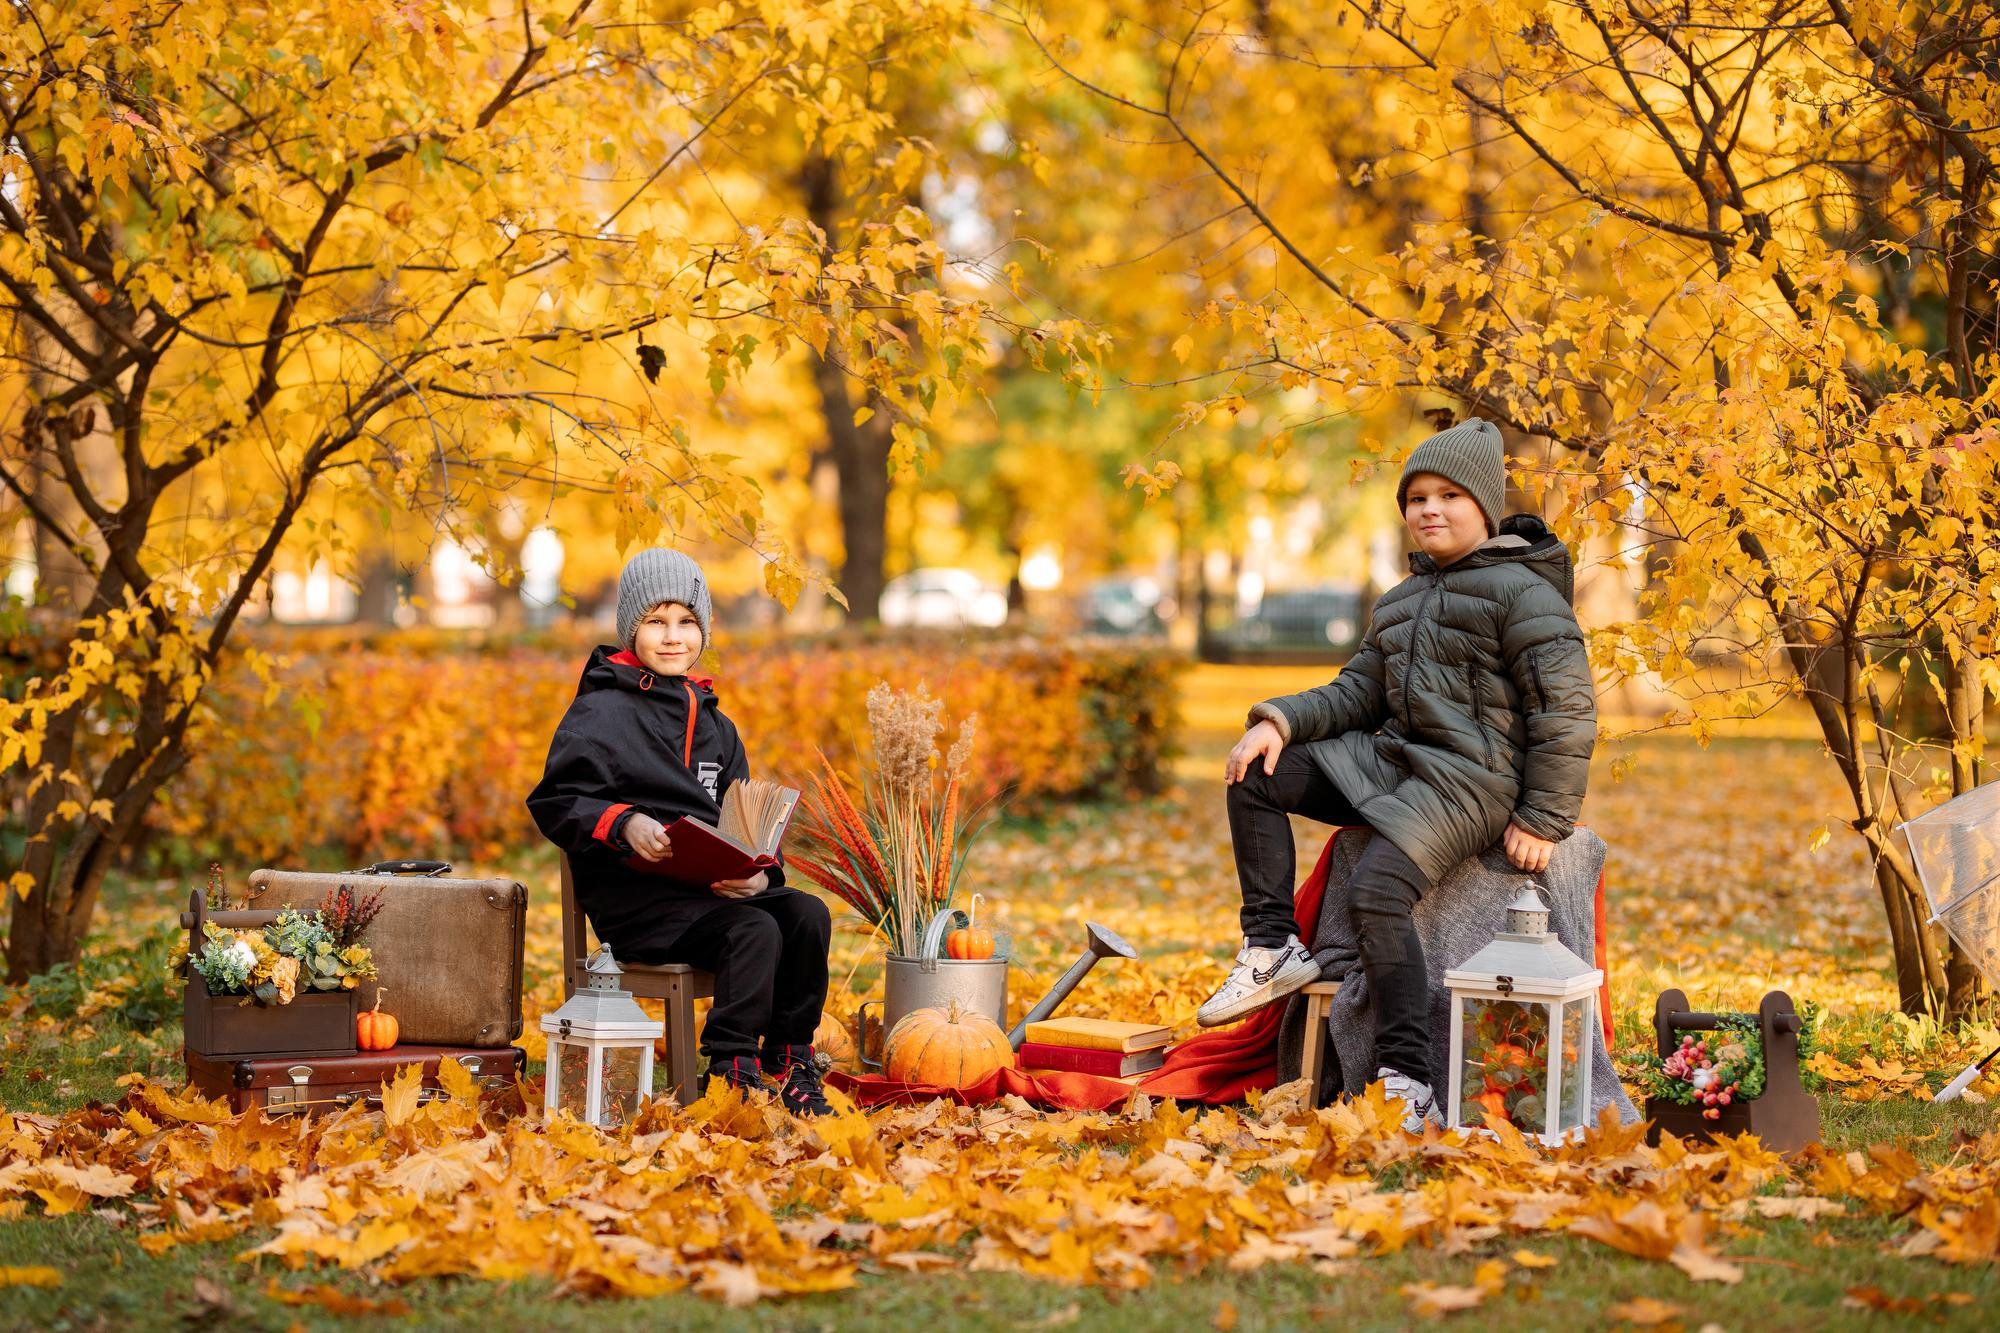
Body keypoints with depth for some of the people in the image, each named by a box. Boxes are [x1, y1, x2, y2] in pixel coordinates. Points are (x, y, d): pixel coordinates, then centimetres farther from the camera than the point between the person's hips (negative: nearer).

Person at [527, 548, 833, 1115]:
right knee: (755, 929, -30)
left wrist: (759, 872, -2)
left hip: (713, 887, 6)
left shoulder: (715, 726, 22)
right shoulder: (602, 713, 1)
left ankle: (791, 1065, -12)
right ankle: (731, 1072, -24)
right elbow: (555, 804, -6)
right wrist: (624, 824, -24)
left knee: (806, 913, -21)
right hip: (633, 896, -6)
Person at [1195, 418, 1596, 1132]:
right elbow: (1359, 691, 17)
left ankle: (1408, 1086, -25)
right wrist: (1279, 721, -2)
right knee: (1256, 776, 1)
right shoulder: (1400, 601, 19)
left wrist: (1544, 819, -15)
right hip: (1390, 760, 9)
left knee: (1377, 891, -28)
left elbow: (1567, 709, -12)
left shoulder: (1520, 590, -9)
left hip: (1469, 780, -9)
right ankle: (1273, 950, -1)